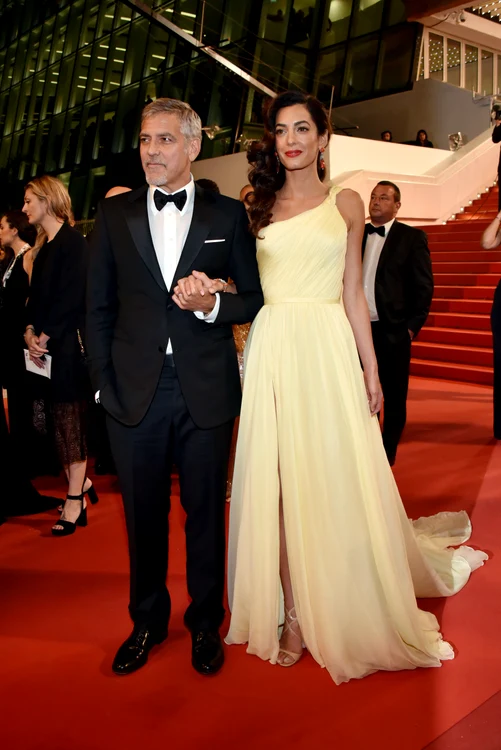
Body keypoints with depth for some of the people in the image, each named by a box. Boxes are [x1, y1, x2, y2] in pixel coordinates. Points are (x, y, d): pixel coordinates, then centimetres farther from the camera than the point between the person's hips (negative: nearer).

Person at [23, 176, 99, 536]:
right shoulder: (43, 245, 17)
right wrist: (30, 331, -2)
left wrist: (45, 336, -15)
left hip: (68, 343, -7)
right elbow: (36, 294, 13)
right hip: (45, 344, 7)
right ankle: (81, 482, 24)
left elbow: (72, 296, -16)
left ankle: (75, 501, 5)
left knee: (70, 417, -3)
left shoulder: (73, 241, -8)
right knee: (60, 416, 9)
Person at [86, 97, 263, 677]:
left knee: (205, 511, 11)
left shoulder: (228, 214, 4)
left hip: (206, 391, -1)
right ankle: (147, 622, 34)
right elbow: (98, 308, 7)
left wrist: (213, 305, -15)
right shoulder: (113, 214, 7)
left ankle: (205, 624, 32)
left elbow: (254, 299, 6)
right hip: (134, 391, 1)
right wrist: (104, 383, 1)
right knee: (143, 514, 13)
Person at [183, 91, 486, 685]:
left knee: (334, 481, 1)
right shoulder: (257, 207, 12)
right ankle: (296, 614, 14)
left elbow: (353, 294, 8)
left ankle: (342, 613, 20)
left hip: (328, 351, -1)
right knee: (278, 483, 1)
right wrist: (211, 286, -8)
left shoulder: (345, 204, 10)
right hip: (271, 352, 1)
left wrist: (371, 369, 3)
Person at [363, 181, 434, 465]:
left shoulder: (413, 237, -3)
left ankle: (387, 453, 23)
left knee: (394, 397, 8)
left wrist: (413, 325, -10)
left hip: (393, 332, -3)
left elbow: (424, 286, -5)